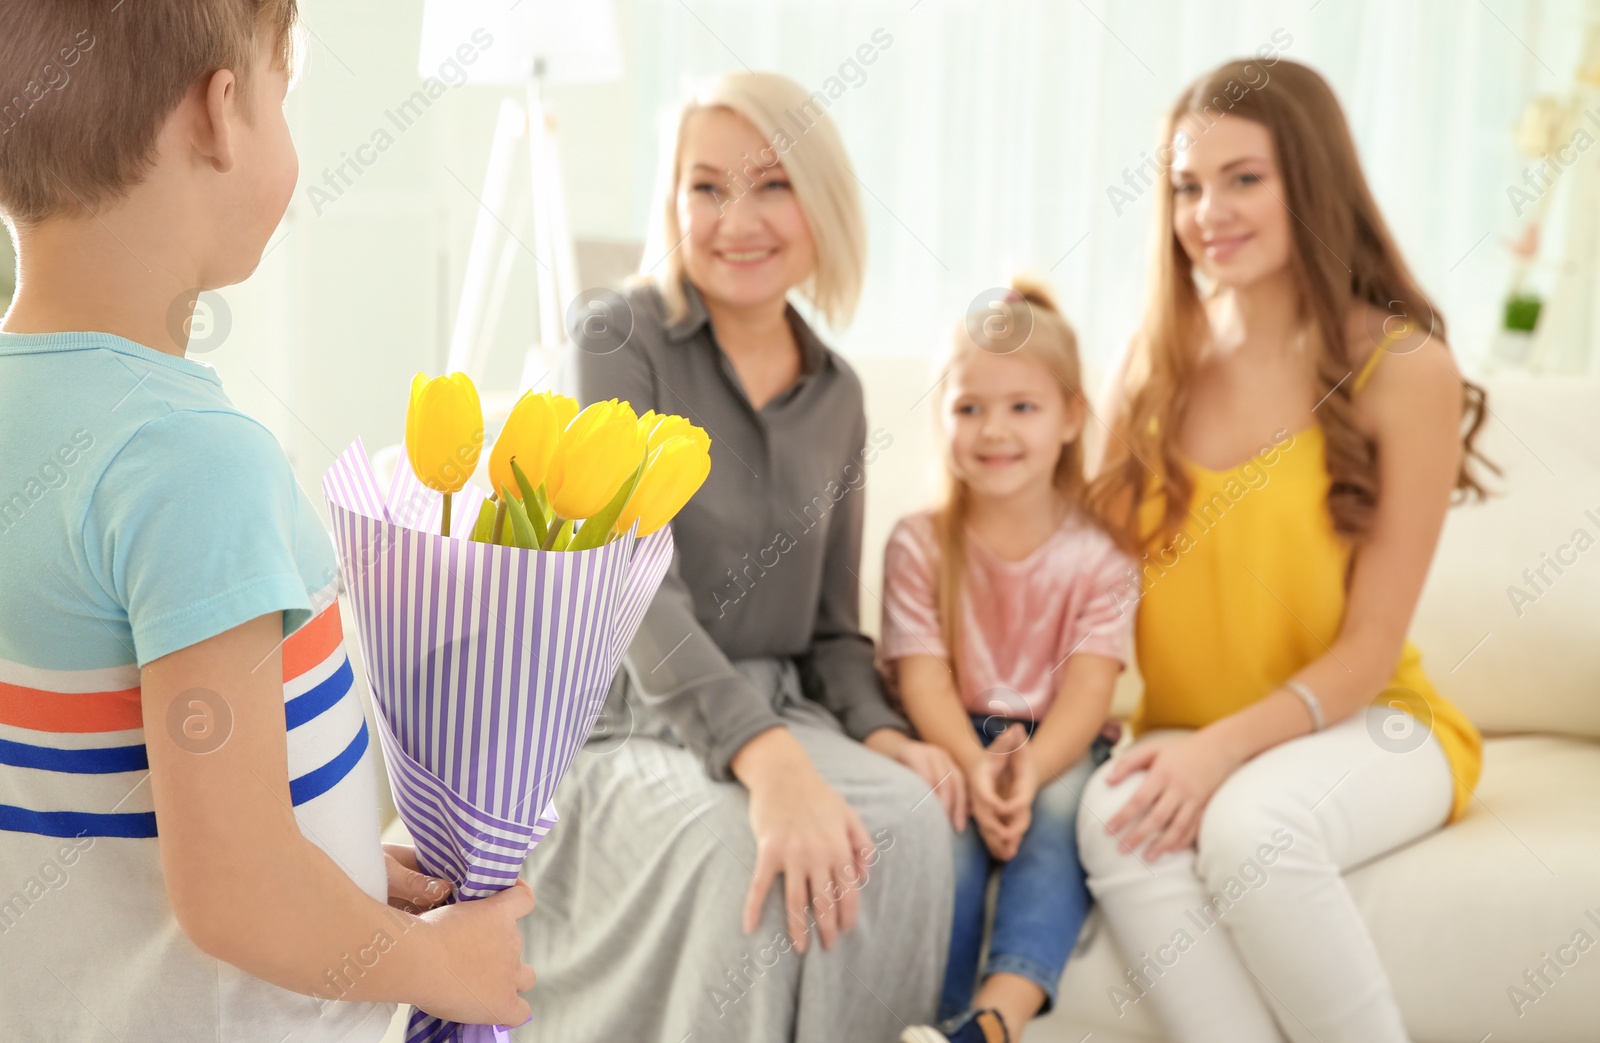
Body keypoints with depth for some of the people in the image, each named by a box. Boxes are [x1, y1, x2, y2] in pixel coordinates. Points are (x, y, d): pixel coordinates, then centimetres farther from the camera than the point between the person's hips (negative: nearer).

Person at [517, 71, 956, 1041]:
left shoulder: (838, 393, 9)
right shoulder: (622, 341, -7)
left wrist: (879, 730, -8)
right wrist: (768, 761, -35)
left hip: (778, 710, 4)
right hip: (620, 722, -4)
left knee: (907, 819, -28)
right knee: (743, 850, -35)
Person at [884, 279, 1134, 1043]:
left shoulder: (1098, 554, 2)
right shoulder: (918, 545, 4)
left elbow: (1088, 688, -9)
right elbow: (923, 679, -7)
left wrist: (1031, 769, -30)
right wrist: (975, 767, -28)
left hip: (1056, 753, 0)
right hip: (952, 749, 1)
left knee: (1059, 810, -33)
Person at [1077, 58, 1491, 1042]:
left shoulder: (1406, 370, -10)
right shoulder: (1158, 364, 3)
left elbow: (1368, 650, -9)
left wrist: (1223, 748, -23)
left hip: (1367, 724, -3)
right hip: (1187, 735, 3)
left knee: (1251, 825, -35)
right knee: (1115, 820, -30)